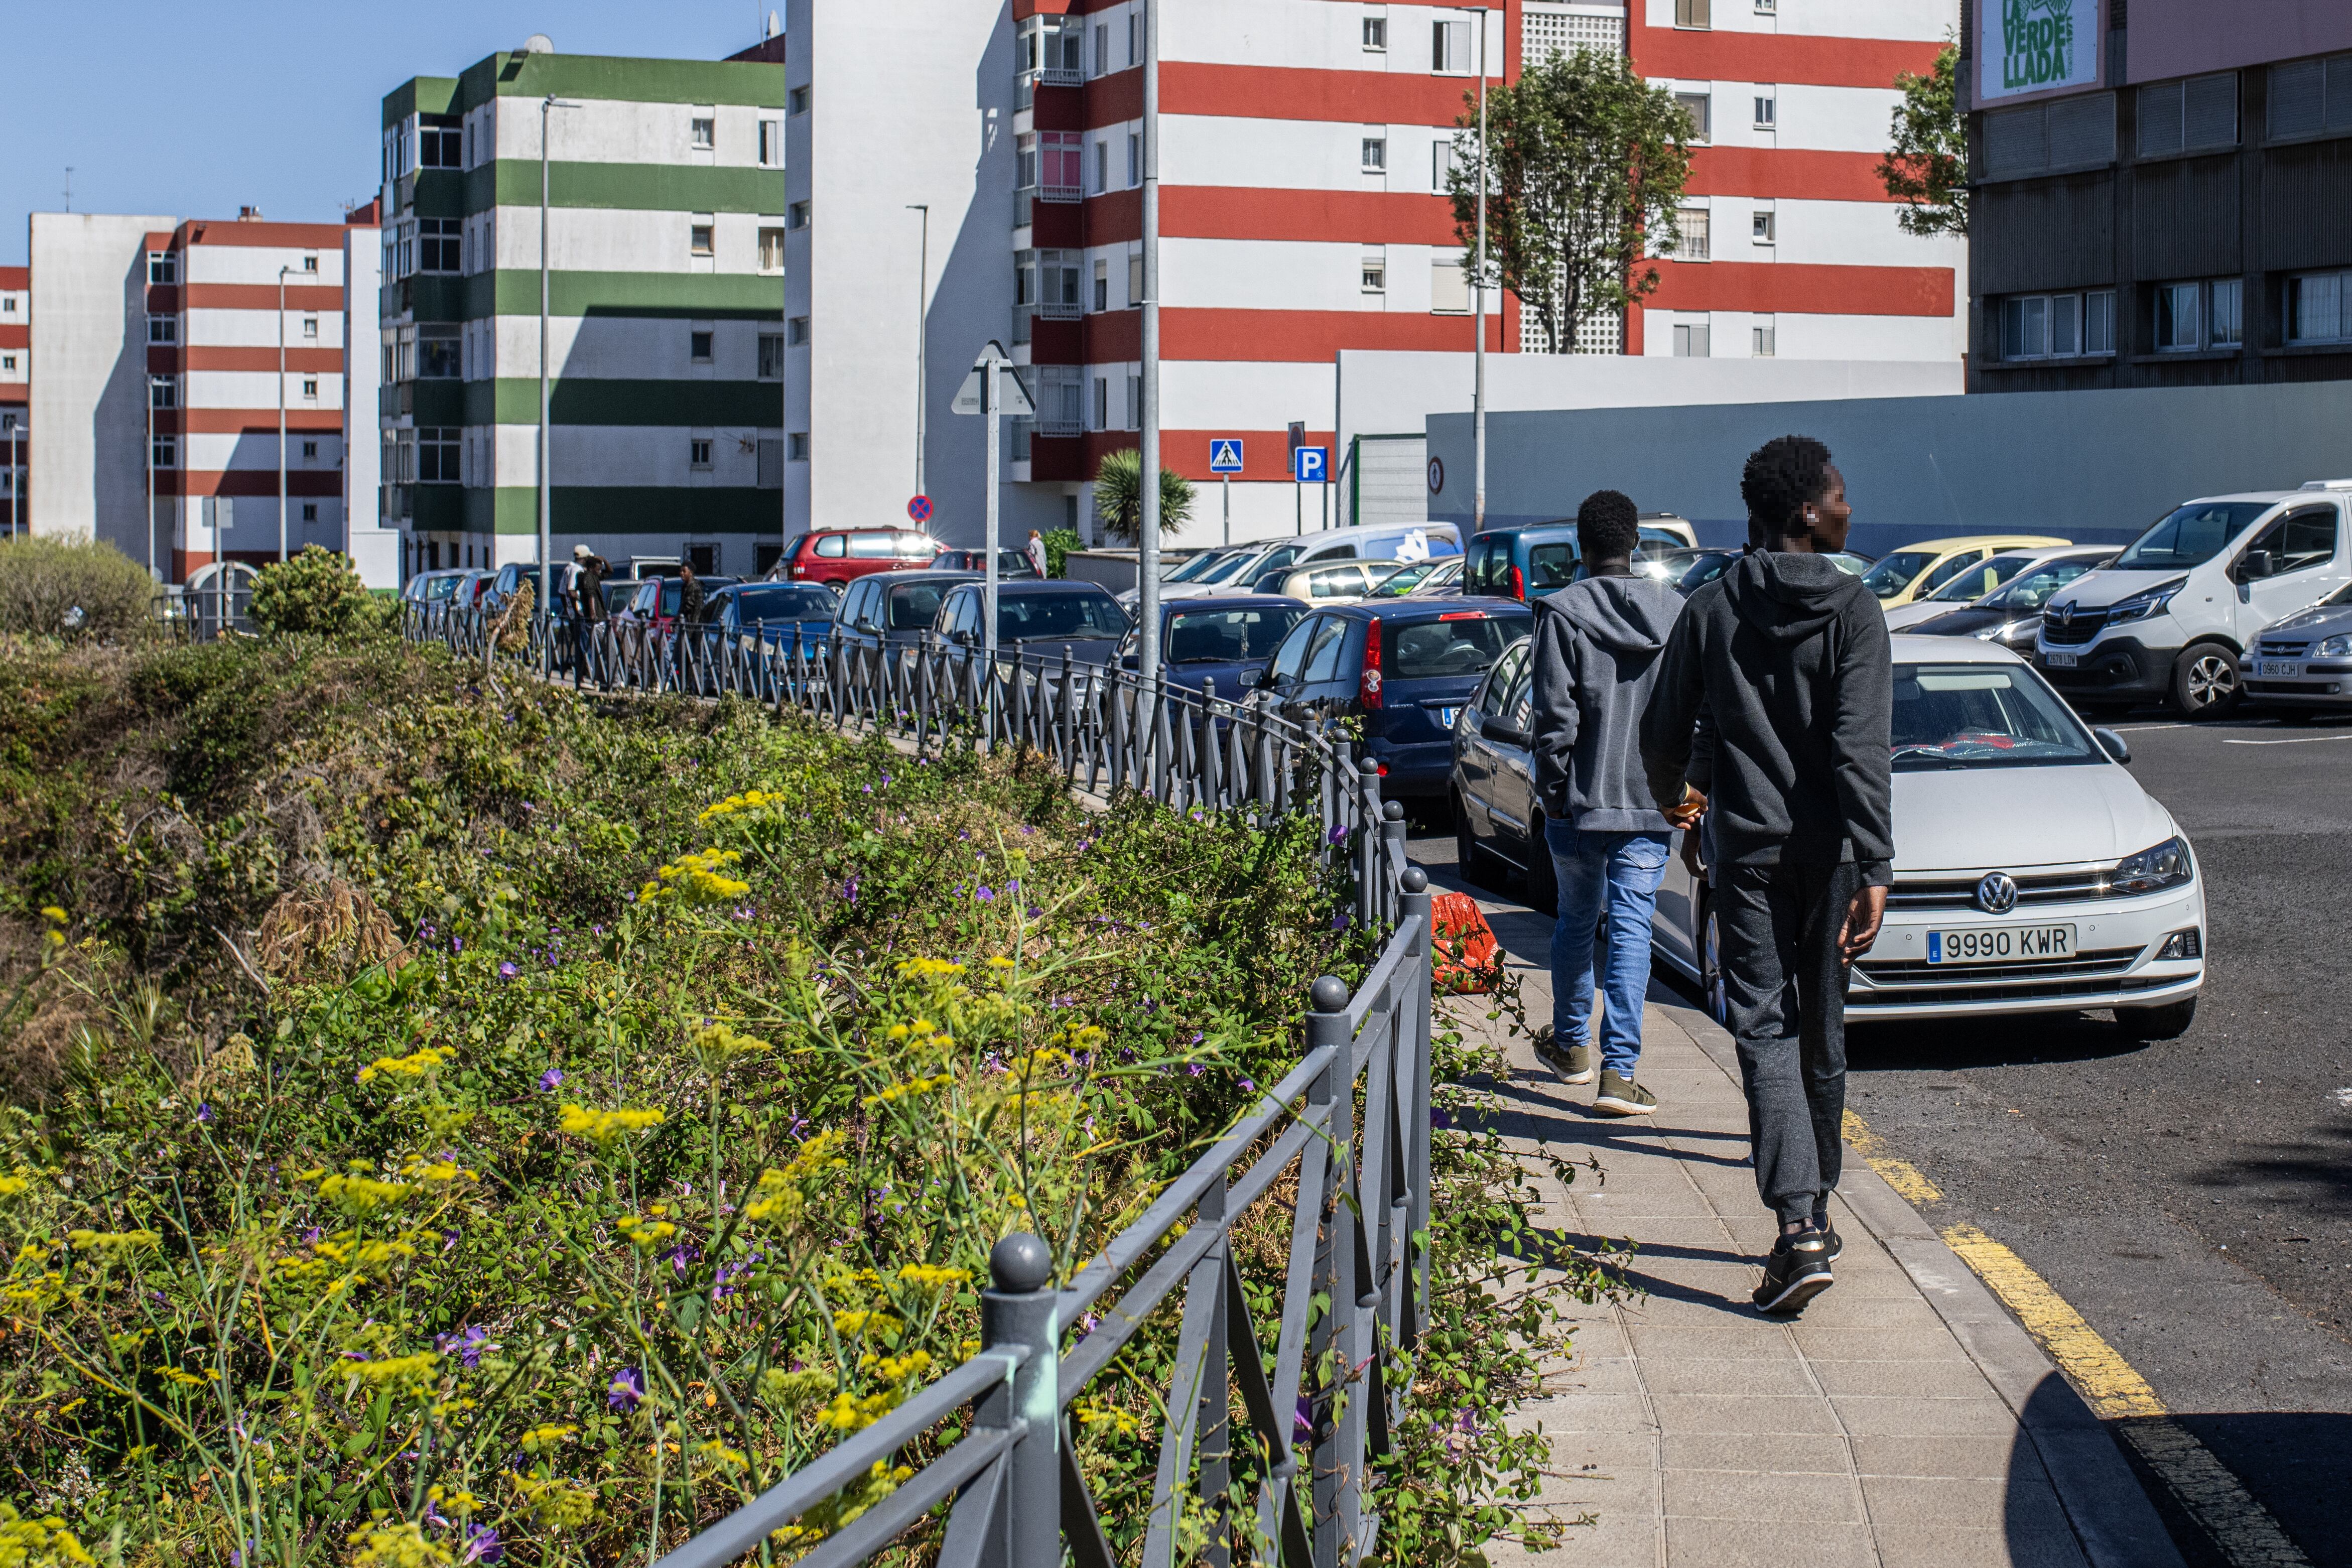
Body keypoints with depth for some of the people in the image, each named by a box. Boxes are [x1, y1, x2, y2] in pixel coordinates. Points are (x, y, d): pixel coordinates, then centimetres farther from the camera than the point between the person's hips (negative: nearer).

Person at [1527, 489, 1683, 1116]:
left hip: (1581, 801, -1)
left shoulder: (1563, 612, -8)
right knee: (1632, 929, 0)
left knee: (1575, 920, 17)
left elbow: (1555, 713, -11)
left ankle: (1572, 1045, 33)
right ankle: (1618, 1070, -8)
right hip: (1650, 804, 1)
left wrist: (1552, 790, -2)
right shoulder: (1676, 612, 2)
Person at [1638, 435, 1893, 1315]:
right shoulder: (1852, 610, -6)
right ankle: (1816, 1205, 28)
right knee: (1821, 1029, 15)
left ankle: (1798, 1223, -20)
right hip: (1827, 849, 0)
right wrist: (1875, 869, -17)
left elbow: (1662, 731, 10)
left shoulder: (1711, 610, 2)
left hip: (1746, 849, 0)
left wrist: (1673, 799, 32)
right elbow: (1861, 748, -15)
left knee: (1764, 1028, -4)